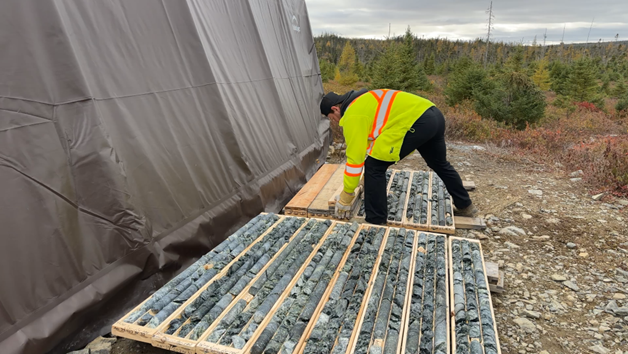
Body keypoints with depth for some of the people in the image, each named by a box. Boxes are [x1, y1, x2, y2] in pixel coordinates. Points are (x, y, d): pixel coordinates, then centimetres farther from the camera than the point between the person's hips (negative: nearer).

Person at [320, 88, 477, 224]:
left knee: (374, 167, -1)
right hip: (434, 115, 11)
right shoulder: (363, 102, 26)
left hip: (417, 122, -11)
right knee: (440, 164, 31)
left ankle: (375, 222, 7)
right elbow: (372, 140, 34)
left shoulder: (352, 115, -4)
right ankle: (465, 206, 50)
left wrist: (346, 195, 3)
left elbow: (355, 157, -6)